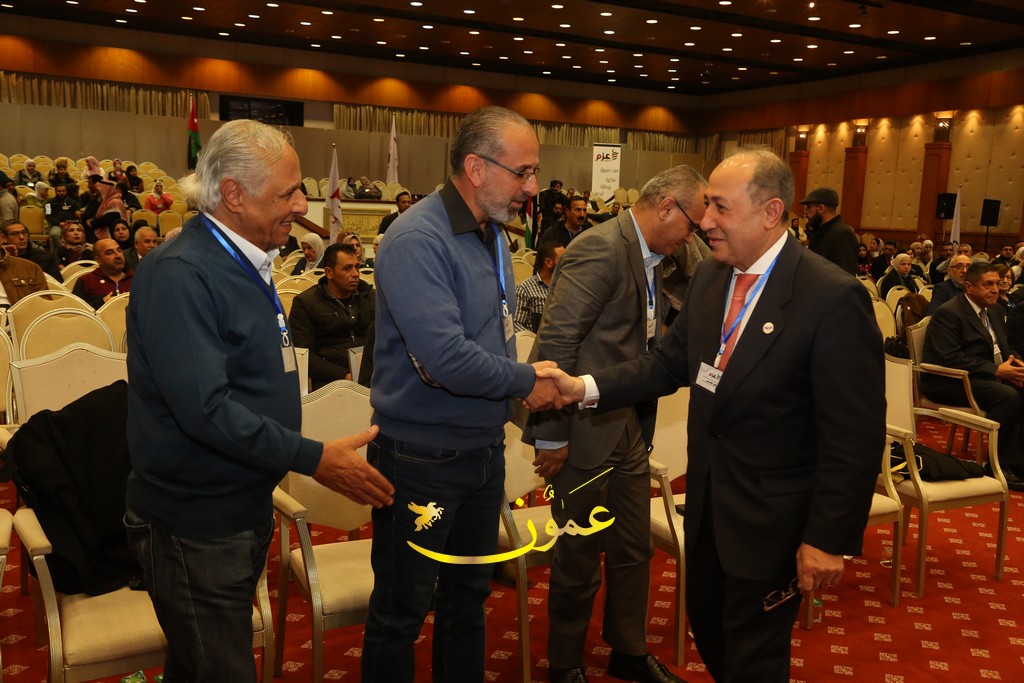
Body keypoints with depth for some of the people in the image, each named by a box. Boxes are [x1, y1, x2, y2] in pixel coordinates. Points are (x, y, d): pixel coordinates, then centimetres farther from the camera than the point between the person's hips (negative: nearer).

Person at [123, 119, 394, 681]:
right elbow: (204, 408, -29)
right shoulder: (178, 275, -21)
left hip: (244, 509, 9)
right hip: (195, 525, -8)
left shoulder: (245, 264, 9)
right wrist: (314, 459, -26)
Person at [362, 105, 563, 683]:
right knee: (402, 612, 10)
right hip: (422, 457, -8)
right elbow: (446, 359, -30)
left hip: (484, 449, 8)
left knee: (469, 595, 22)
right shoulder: (417, 240, -22)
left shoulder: (491, 233, 6)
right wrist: (528, 381, -16)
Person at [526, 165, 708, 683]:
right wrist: (551, 435, -20)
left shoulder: (650, 256, 10)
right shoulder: (600, 248, -19)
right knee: (579, 558, 9)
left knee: (634, 551, 20)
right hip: (587, 432, -9)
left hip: (630, 429, 9)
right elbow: (555, 344, -22)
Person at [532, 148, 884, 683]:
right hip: (706, 501, 7)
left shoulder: (833, 298, -22)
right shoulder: (710, 277, 1)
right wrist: (585, 387, -8)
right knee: (705, 625, 25)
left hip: (770, 517, -7)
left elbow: (854, 436, -20)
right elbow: (669, 361, 5)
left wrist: (830, 538, -18)